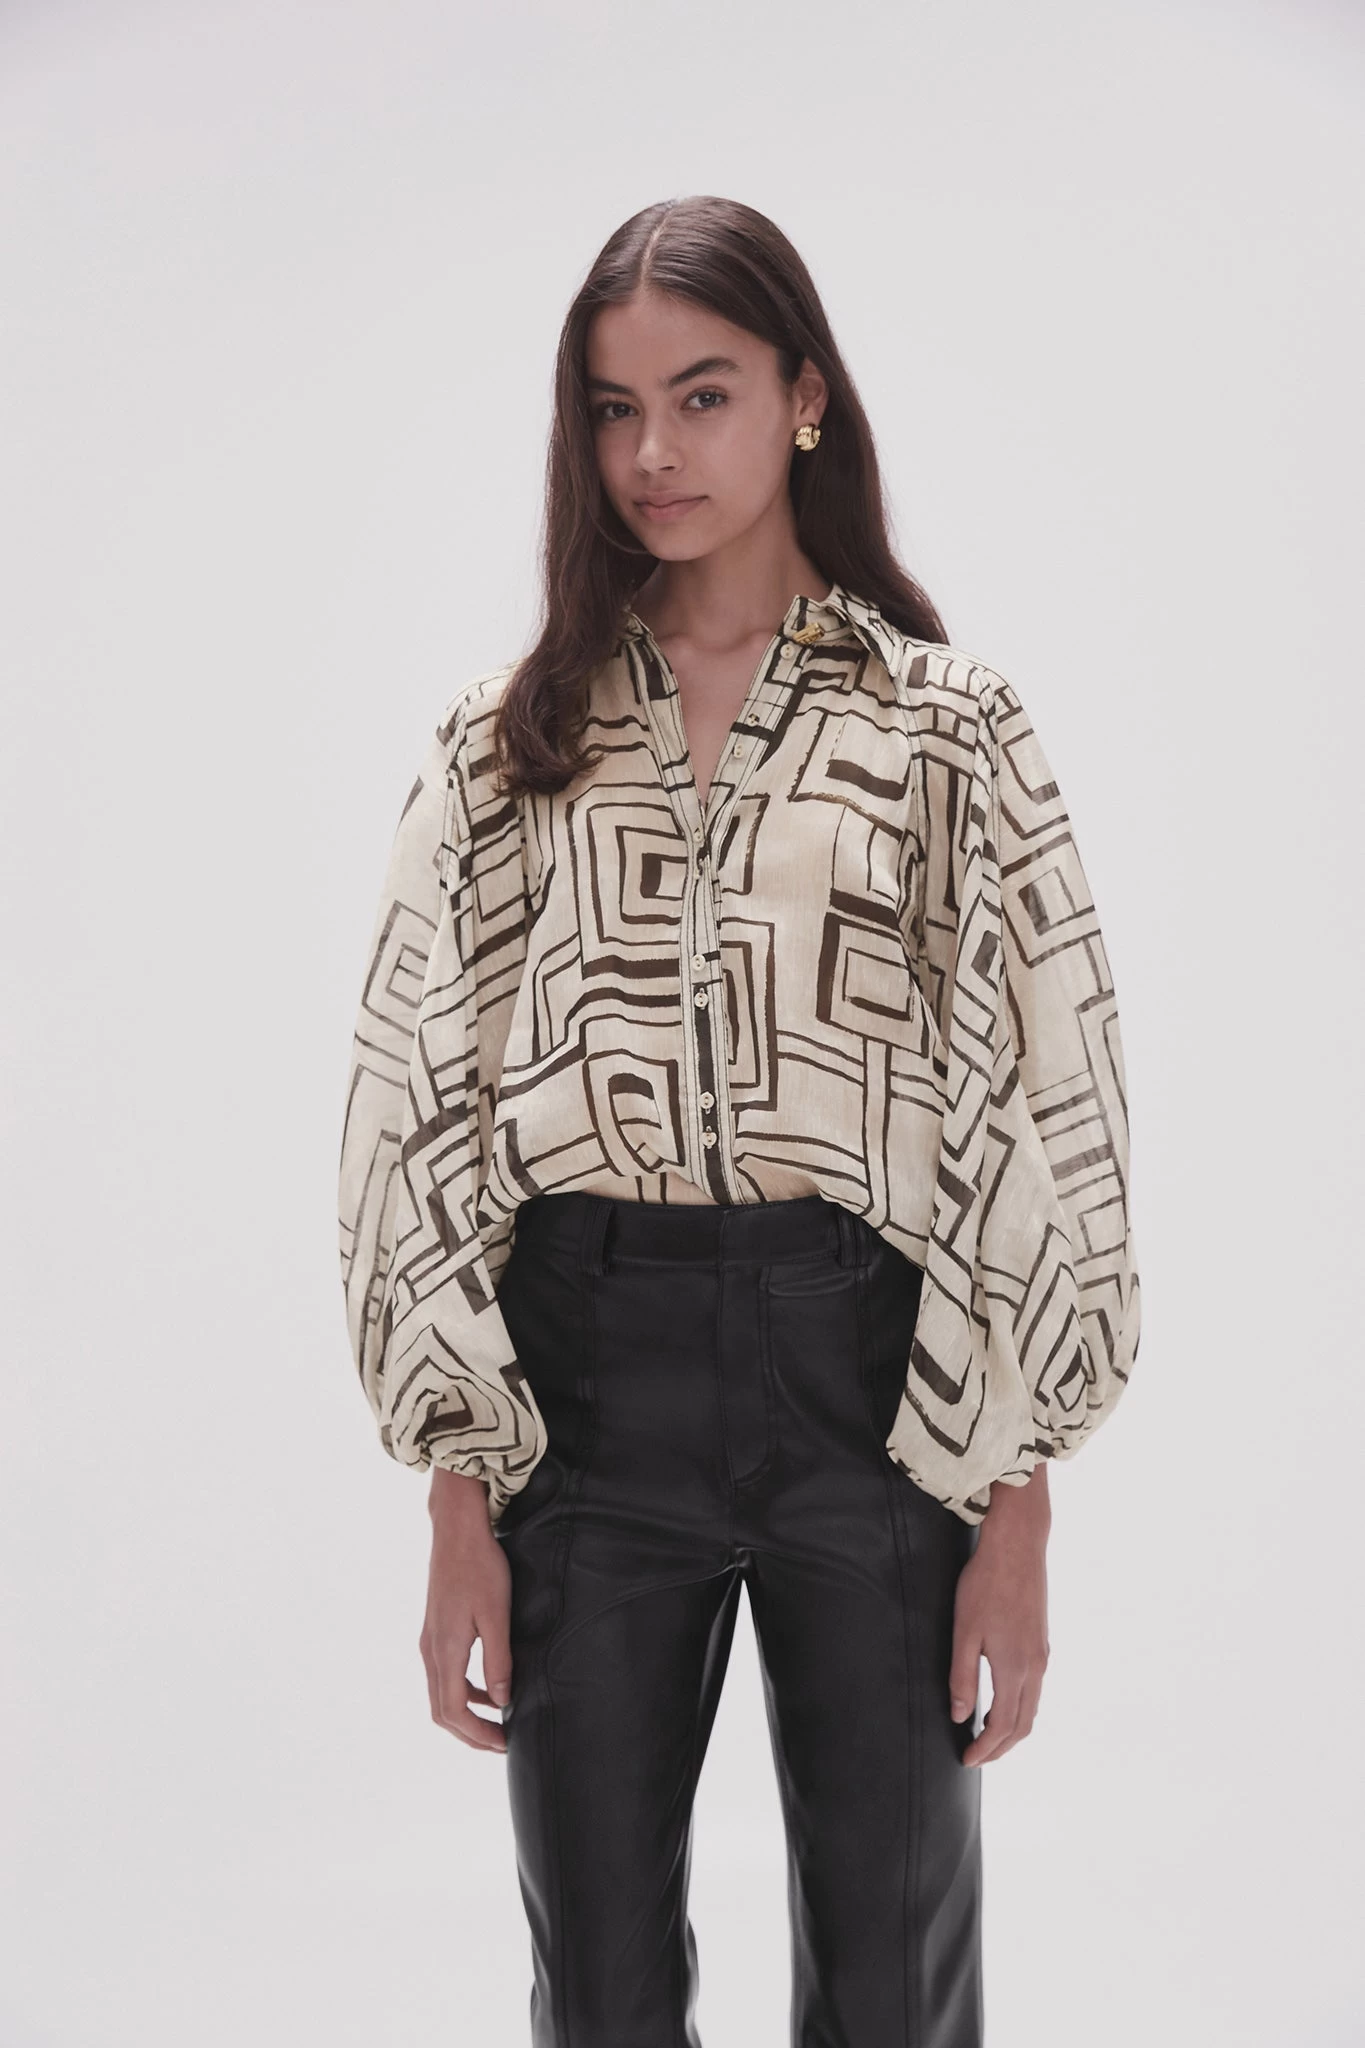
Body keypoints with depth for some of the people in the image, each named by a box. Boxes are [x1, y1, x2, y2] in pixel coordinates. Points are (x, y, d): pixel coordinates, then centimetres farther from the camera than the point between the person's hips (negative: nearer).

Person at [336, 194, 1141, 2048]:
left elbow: (1049, 1109, -1)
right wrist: (461, 1511, -1)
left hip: (868, 1367, -1)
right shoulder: (508, 742, 6)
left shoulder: (950, 728, 2)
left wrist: (1018, 1518, -5)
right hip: (585, 1371, 1)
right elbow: (419, 1107, 4)